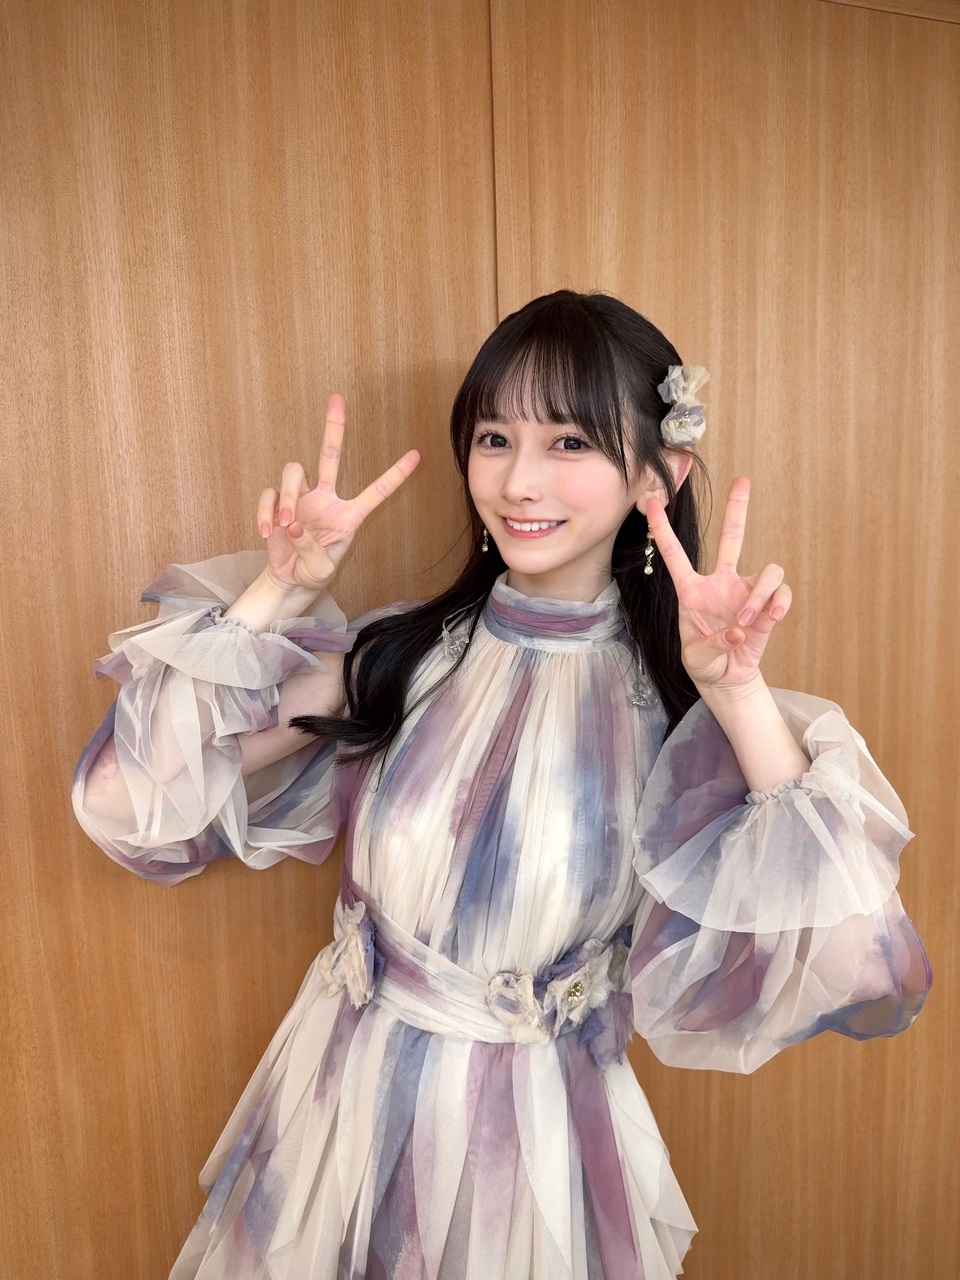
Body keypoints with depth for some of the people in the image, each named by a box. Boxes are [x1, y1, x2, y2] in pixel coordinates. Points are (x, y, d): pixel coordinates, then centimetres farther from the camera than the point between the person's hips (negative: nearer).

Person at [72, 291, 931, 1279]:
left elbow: (846, 957, -23)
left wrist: (740, 693, -31)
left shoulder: (673, 706, -12)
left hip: (537, 1146, -1)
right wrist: (277, 592, -18)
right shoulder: (400, 655, -7)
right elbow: (152, 791, -11)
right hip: (347, 1114, 2)